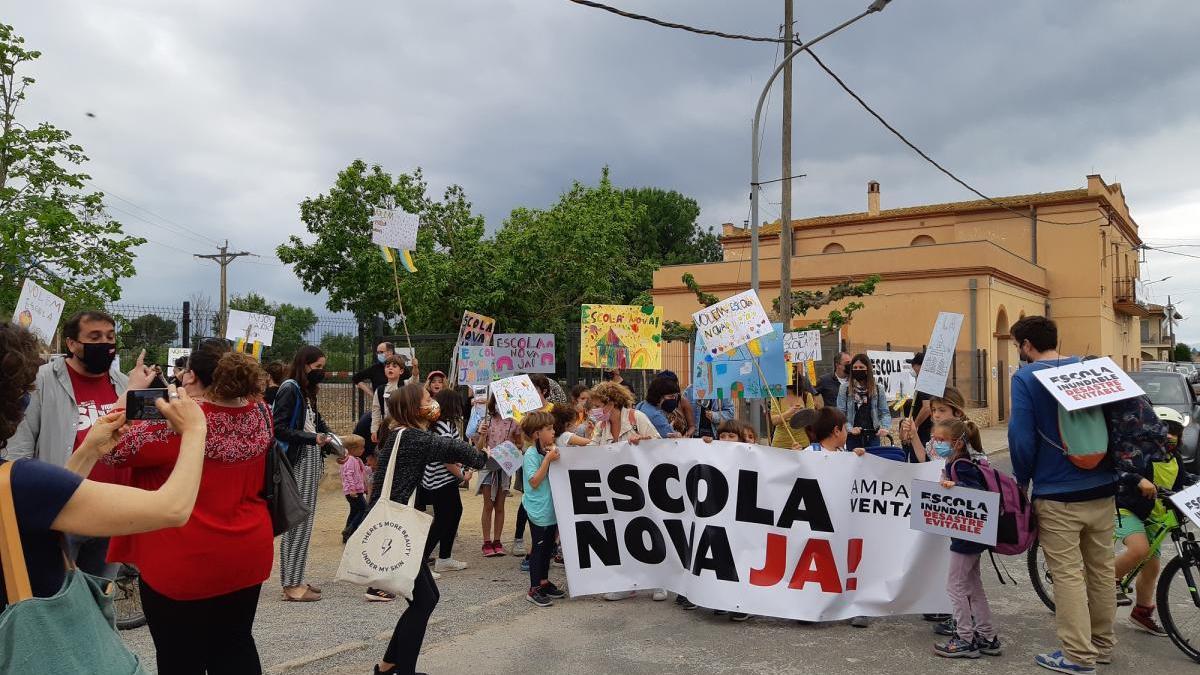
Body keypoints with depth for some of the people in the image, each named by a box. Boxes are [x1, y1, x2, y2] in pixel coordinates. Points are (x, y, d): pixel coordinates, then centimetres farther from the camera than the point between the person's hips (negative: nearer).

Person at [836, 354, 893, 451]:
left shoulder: (877, 389, 5)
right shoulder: (844, 389, 0)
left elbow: (885, 413, 3)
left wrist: (885, 427, -16)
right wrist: (850, 428, -21)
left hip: (873, 436, 1)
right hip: (852, 437, -1)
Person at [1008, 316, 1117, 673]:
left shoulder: (1025, 378, -11)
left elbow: (1021, 437, -16)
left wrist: (1022, 480, -1)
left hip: (1058, 494, -6)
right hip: (1103, 488, 6)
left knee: (1068, 574, 1)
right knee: (1102, 568, 15)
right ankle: (1102, 643, 28)